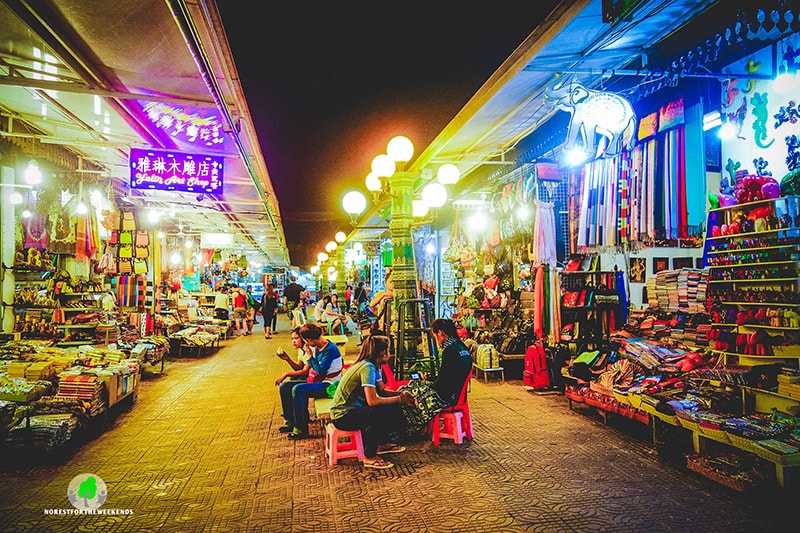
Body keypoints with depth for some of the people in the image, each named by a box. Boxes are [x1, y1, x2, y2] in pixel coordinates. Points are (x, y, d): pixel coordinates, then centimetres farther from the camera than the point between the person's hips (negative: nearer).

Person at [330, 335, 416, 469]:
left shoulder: (374, 366, 6)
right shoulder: (367, 367, -24)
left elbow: (382, 390, 13)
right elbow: (372, 400, -31)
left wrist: (401, 394, -4)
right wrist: (399, 399, -20)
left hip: (354, 408, 10)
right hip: (343, 416, -10)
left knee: (395, 409, 4)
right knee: (384, 414, -29)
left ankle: (382, 443, 21)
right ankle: (369, 457, -14)